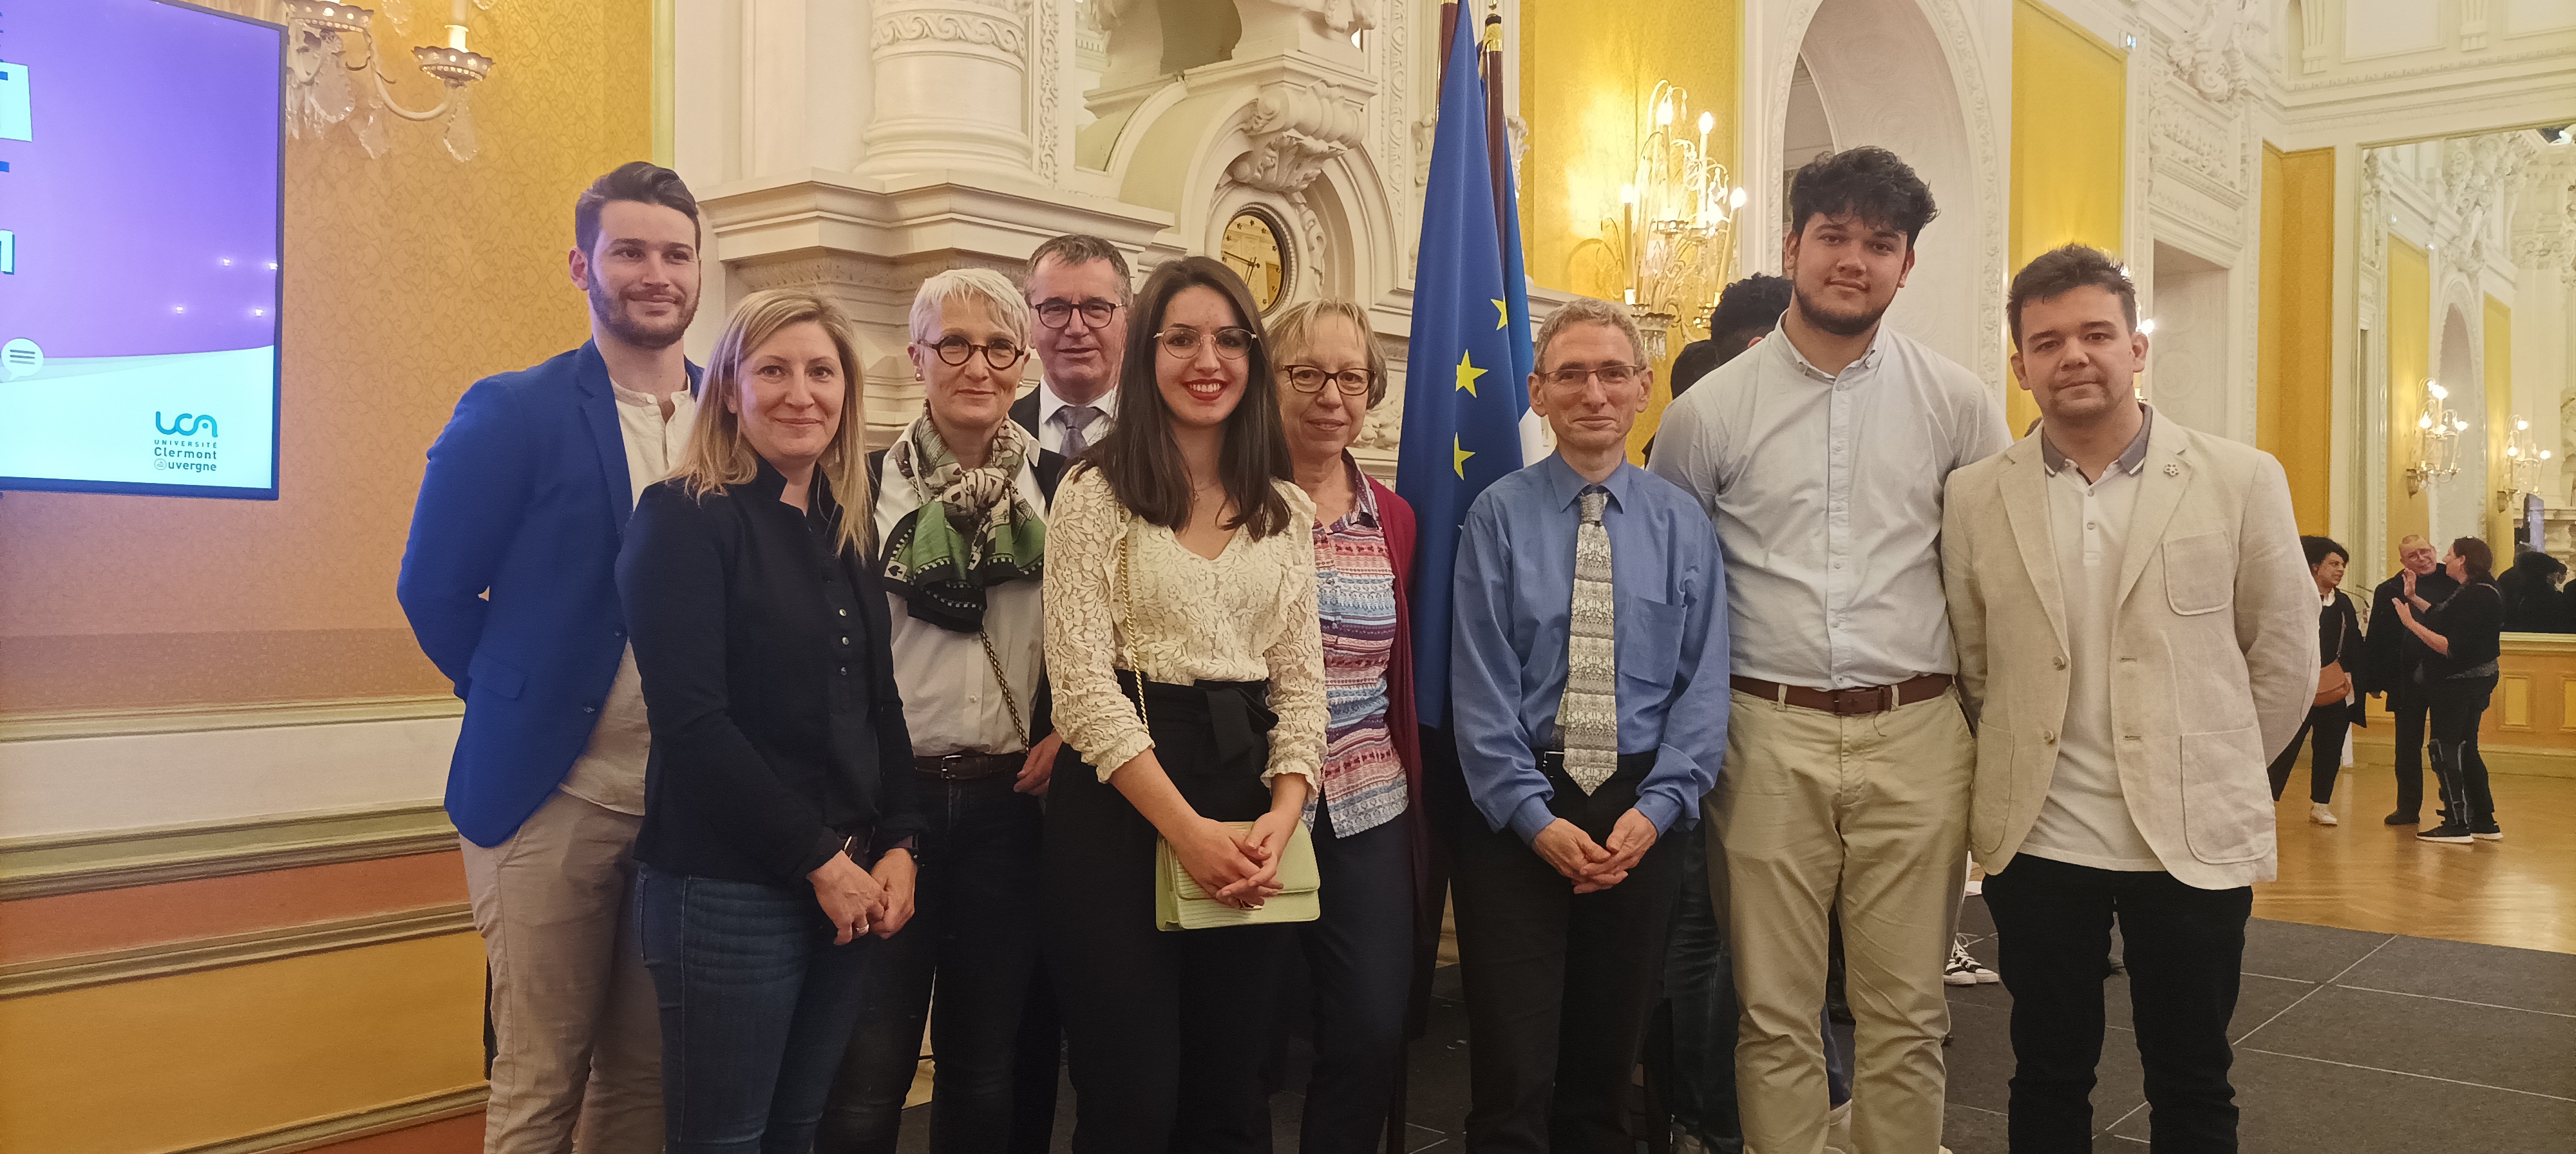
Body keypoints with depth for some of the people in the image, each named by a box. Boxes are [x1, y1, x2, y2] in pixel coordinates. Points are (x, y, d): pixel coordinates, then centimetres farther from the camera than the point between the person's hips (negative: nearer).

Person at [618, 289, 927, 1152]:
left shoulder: (846, 532, 12)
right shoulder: (685, 518, -8)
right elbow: (692, 722, -16)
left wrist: (898, 847, -2)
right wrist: (819, 860, -13)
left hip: (851, 888, 6)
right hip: (726, 888, -6)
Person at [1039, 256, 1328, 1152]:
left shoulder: (1286, 510, 11)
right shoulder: (1095, 493, -3)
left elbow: (1301, 679, 7)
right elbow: (1082, 684, -10)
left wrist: (1282, 815, -9)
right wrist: (1186, 828, -16)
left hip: (1254, 808, 4)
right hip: (1122, 806, -4)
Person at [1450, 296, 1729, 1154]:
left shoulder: (1681, 525, 5)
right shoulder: (1497, 517, -1)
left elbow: (1703, 682, 1)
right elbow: (1480, 685, -5)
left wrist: (1656, 808, -11)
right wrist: (1535, 817, -12)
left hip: (1641, 809, 2)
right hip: (1516, 812, -2)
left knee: (1607, 1067, 13)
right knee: (1513, 1080, -3)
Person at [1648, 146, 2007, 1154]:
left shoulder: (1959, 404, 5)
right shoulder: (1709, 411, 2)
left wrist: (1988, 712, 7)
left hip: (1916, 732, 1)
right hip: (1768, 733, -1)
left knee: (1907, 1013, 9)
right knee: (1775, 1015, 7)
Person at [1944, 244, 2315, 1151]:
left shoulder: (2243, 481, -3)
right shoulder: (1975, 498, 0)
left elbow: (2285, 657, 5)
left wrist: (2209, 768, 9)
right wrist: (2027, 770, 7)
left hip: (2195, 840, -1)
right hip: (2036, 843, 1)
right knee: (2048, 1079, 13)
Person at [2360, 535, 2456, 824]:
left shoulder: (2454, 582, 0)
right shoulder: (2389, 591, 3)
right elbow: (2376, 639, 1)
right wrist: (2374, 680, -3)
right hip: (2408, 679, 1)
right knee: (2408, 747, 8)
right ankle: (2407, 808, 17)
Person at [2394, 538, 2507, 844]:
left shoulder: (2475, 597, -22)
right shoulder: (2480, 591, 10)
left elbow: (2452, 648, -26)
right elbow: (2443, 618, 18)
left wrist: (2411, 623, -24)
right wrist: (2413, 598, 22)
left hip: (2459, 685, -10)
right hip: (2475, 681, 10)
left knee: (2446, 749, -3)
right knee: (2466, 750, 16)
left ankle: (2457, 825, 0)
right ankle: (2485, 824, 21)